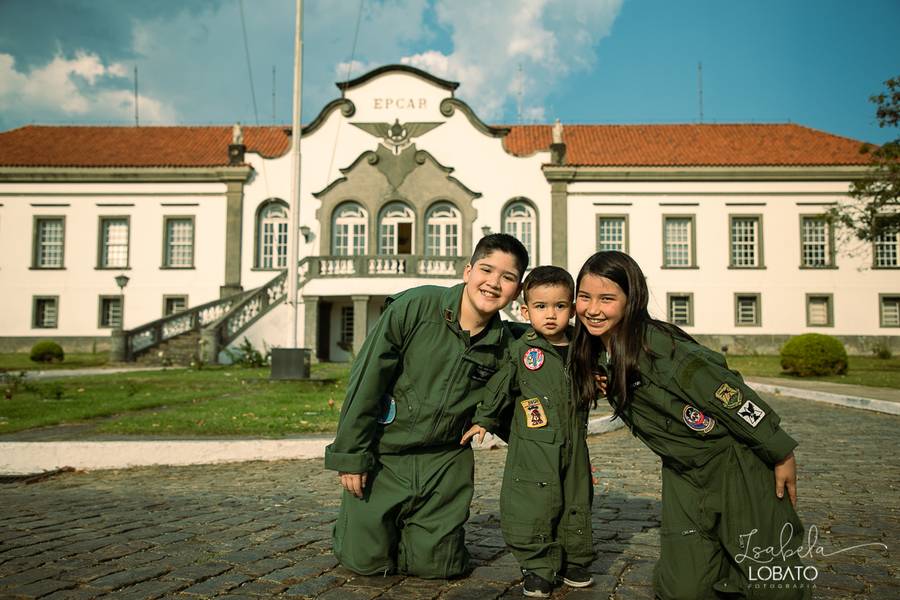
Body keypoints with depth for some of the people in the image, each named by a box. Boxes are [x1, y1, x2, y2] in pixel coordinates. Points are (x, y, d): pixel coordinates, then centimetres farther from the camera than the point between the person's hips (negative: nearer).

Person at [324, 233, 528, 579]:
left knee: (436, 565, 1)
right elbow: (367, 379, -14)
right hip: (384, 454, -2)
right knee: (366, 560, 0)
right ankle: (362, 524, 33)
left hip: (445, 462, 3)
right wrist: (350, 454, -12)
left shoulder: (503, 346, -4)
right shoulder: (415, 307, -16)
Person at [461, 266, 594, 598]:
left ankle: (574, 562, 32)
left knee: (576, 504, 14)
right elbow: (500, 387, 3)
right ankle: (537, 569, 12)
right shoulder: (521, 351, -7)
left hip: (573, 446, 4)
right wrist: (484, 420, 8)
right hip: (532, 448, -4)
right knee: (533, 508, -3)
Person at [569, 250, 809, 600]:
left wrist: (781, 454, -17)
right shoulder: (595, 355, -2)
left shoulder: (658, 345, -26)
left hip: (740, 465, -6)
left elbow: (730, 396, -22)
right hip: (683, 476, 6)